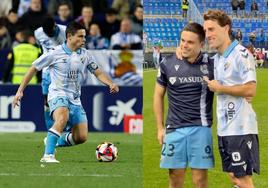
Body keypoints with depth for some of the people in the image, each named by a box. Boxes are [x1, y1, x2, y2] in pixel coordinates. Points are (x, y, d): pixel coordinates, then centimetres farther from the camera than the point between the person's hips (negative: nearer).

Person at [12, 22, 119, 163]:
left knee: (81, 137, -2)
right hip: (58, 94, -6)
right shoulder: (55, 53, -6)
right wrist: (20, 91, -1)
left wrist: (110, 84, -8)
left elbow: (98, 73, 13)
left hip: (75, 99, 6)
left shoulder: (85, 55, 7)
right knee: (63, 118, -38)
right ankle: (48, 155, -39)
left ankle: (52, 142, 24)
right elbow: (33, 69, 1)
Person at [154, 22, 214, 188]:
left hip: (201, 129, -1)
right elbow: (158, 95, 12)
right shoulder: (168, 64, 2)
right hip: (174, 129, 1)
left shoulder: (211, 64, -2)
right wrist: (160, 128, 9)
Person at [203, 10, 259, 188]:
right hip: (224, 128, 9)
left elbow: (250, 89, -19)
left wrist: (219, 88, -11)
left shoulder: (241, 54, -12)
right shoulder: (217, 58, 13)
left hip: (241, 128, -9)